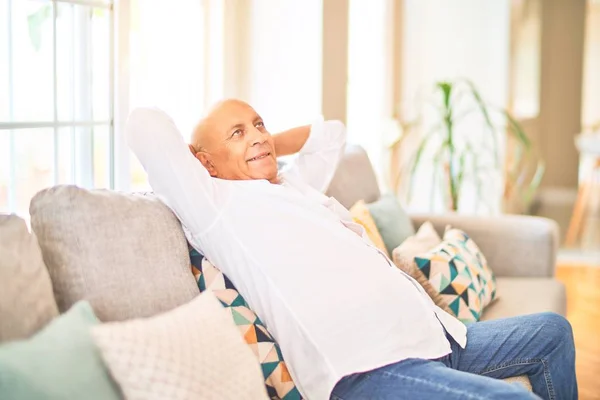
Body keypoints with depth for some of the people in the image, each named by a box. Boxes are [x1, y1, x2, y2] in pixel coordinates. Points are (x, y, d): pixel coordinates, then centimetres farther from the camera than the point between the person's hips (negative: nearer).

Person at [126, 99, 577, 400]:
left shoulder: (294, 186, 23)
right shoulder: (218, 203, -2)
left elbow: (330, 133, 41)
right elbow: (145, 124, -12)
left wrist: (264, 146, 31)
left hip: (431, 334, 10)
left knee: (552, 331, 21)